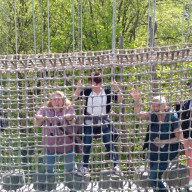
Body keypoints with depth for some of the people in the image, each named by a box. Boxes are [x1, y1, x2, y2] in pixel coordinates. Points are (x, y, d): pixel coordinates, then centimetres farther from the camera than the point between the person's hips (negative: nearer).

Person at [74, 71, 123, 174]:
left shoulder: (107, 92, -5)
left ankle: (115, 165, 21)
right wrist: (78, 87, -17)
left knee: (109, 144, 6)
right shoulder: (87, 91, -3)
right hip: (89, 123, 1)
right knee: (86, 145, 8)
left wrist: (117, 88, -22)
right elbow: (76, 97, -2)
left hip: (104, 123, -1)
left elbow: (120, 99, -7)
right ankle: (85, 166, 23)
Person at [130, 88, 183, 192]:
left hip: (165, 153, -6)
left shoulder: (172, 118, -18)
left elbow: (180, 137, -14)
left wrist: (163, 142, -21)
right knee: (152, 177, 19)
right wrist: (136, 101, -29)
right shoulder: (153, 115, -5)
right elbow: (138, 114, -14)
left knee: (154, 178, -10)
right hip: (153, 151, 6)